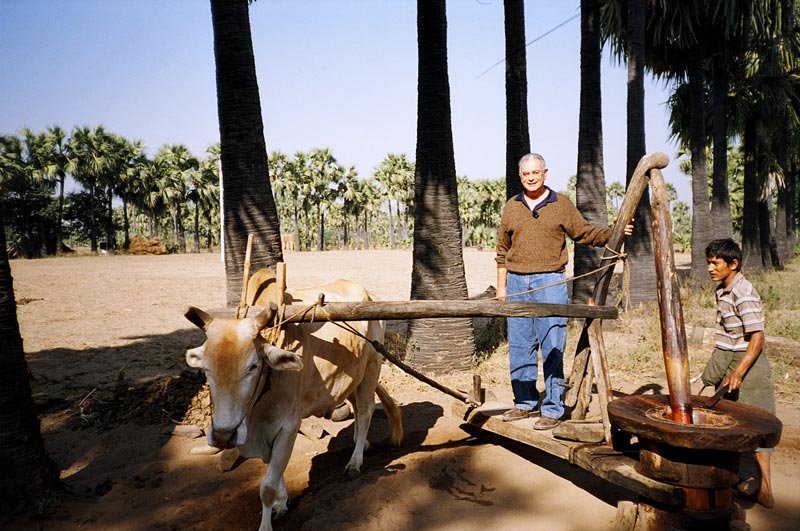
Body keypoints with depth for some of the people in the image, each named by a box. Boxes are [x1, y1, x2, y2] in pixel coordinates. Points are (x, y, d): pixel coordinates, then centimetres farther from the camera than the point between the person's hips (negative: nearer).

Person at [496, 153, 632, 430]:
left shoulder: (562, 204, 5)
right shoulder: (511, 207, 12)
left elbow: (584, 232, 6)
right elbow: (502, 250, 14)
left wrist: (612, 233, -11)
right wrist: (502, 285, 11)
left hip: (550, 283, -3)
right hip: (517, 283, 4)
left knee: (552, 348, -3)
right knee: (519, 347, 8)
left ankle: (552, 409, 6)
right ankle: (526, 402, 21)